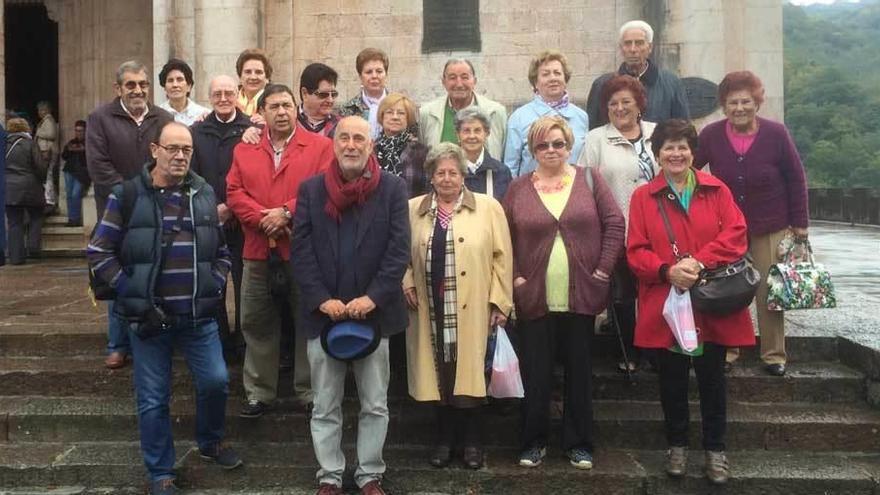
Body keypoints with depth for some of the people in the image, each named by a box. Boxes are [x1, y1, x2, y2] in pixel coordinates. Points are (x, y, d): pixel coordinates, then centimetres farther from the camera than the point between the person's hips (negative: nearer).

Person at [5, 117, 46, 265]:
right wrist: (41, 180, 11)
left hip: (9, 189, 2)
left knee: (14, 222, 5)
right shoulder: (30, 143, -7)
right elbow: (40, 167, -7)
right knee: (36, 217, 17)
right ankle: (33, 248, 6)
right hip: (30, 187, -2)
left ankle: (16, 256, 4)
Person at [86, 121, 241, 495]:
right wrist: (129, 290, -10)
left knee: (216, 381, 3)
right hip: (148, 316, -3)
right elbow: (99, 252, -4)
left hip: (199, 315, 3)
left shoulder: (205, 195, 6)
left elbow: (222, 250, 16)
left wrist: (215, 285, 3)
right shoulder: (127, 195, -6)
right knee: (153, 398, 5)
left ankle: (211, 443, 32)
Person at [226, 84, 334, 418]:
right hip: (258, 252, 3)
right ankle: (259, 393, 21)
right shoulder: (244, 150, 12)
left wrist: (286, 212, -15)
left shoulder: (321, 146, 2)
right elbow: (234, 193, 3)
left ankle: (309, 392, 18)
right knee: (257, 324, 9)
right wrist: (263, 219, -12)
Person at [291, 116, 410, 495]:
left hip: (374, 312, -1)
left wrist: (372, 297, -15)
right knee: (325, 406, 10)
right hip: (323, 313, 1)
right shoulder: (311, 189, 4)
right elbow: (301, 250, -1)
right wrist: (322, 299, -12)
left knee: (375, 405, 9)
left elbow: (399, 249, -5)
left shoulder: (392, 188, 0)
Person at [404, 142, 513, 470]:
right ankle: (445, 439, 22)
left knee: (470, 372, 2)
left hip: (472, 310, -2)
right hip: (432, 310, 2)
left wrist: (500, 302, -6)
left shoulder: (488, 207, 2)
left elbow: (501, 257, -1)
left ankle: (472, 441, 17)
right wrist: (407, 281, 0)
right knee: (439, 373, 8)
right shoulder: (413, 209, 9)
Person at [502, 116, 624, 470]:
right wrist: (515, 278, -5)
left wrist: (603, 271, -6)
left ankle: (579, 444, 22)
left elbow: (614, 225, 0)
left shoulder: (589, 180, 4)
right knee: (535, 373, 6)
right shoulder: (518, 188, 5)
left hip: (580, 296, 0)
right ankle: (534, 441, 20)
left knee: (580, 371, 9)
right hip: (534, 297, 0)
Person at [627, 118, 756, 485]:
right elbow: (636, 251, -2)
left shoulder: (716, 190, 4)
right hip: (665, 306, 0)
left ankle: (715, 450, 24)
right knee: (672, 380, 11)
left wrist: (698, 262, -18)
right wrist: (667, 270, -19)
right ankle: (677, 446, 28)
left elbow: (736, 234, -5)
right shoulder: (643, 197, 3)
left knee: (712, 379, 9)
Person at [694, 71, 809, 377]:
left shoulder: (776, 134, -10)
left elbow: (796, 179, -3)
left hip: (770, 228, -1)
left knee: (769, 293, 7)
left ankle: (774, 355, 19)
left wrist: (800, 222, -2)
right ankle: (725, 349, 22)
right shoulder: (711, 135, -8)